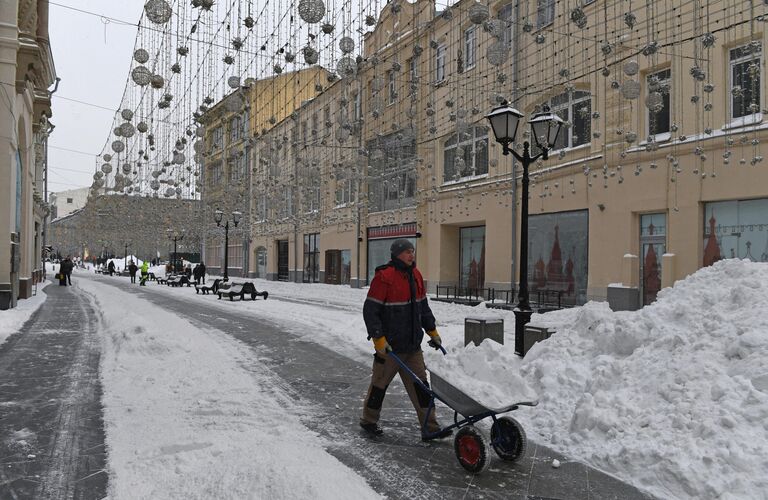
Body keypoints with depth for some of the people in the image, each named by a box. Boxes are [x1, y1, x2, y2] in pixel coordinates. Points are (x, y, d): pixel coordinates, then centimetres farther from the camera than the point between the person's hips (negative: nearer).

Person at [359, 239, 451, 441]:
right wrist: (378, 338, -19)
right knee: (380, 383, 10)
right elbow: (370, 311, -16)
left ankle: (430, 428, 11)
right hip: (389, 346, -7)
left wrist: (432, 330, 18)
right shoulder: (384, 277, -15)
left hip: (413, 345, 7)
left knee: (420, 385, 6)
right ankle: (368, 421, 29)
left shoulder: (415, 275, 9)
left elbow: (423, 306, 20)